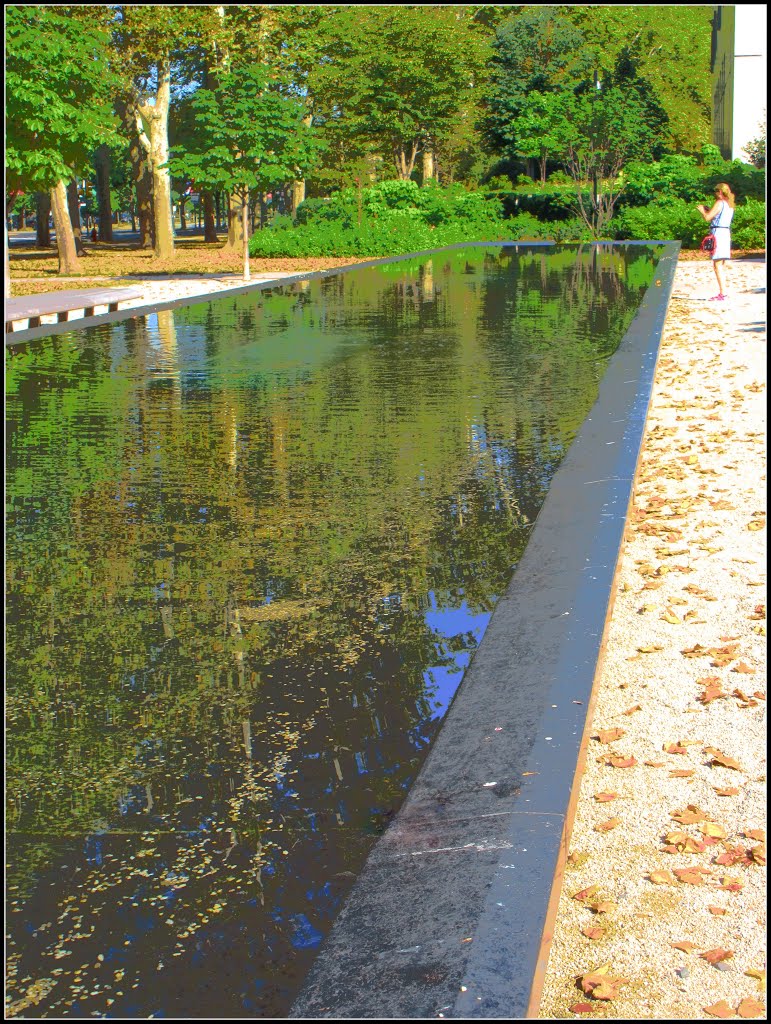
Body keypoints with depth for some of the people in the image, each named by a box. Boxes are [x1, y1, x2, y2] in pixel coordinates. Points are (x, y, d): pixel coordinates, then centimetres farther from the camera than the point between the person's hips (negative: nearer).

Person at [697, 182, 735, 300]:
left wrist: (702, 210, 5)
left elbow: (707, 217, -13)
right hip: (726, 233, 9)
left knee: (717, 265, -10)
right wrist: (708, 210, 24)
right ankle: (722, 292, 16)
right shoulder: (730, 204, 16)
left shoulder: (720, 203, -10)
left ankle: (722, 293, -15)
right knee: (721, 265, 13)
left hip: (718, 233, -9)